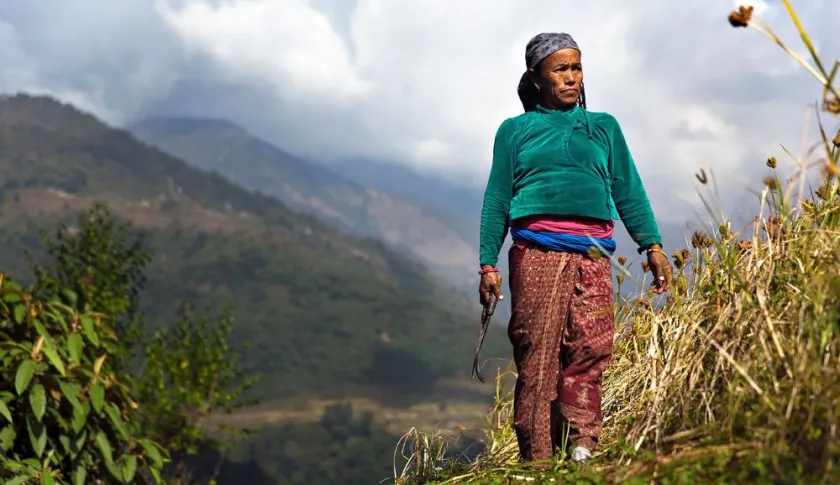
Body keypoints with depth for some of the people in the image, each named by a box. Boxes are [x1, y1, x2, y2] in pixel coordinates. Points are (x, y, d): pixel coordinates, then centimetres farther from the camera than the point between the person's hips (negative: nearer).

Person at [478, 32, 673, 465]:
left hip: (592, 254, 2)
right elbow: (497, 201, 13)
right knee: (536, 354, -7)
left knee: (590, 349, -12)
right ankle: (537, 459, -5)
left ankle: (581, 444, -12)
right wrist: (488, 263, 5)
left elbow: (628, 193, 16)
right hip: (537, 250, -2)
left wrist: (652, 245, 4)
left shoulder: (604, 127, 21)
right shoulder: (516, 130, 16)